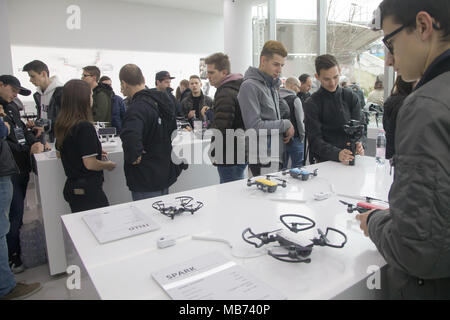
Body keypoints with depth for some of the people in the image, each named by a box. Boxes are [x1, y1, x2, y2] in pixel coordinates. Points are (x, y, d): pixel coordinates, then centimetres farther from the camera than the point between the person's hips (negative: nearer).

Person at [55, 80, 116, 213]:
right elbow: (90, 164, -22)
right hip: (88, 190, -9)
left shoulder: (61, 125, 5)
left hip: (71, 186, 9)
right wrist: (108, 165, -3)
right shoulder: (85, 127, -20)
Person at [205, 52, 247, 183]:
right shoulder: (237, 87, 14)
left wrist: (214, 153, -13)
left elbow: (221, 127, -22)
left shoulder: (225, 93, -18)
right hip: (242, 152, 10)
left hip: (229, 157, -10)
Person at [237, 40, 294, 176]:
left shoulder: (272, 85, 13)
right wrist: (285, 125, -11)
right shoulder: (250, 86, -13)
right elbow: (254, 126, -21)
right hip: (261, 158, -8)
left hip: (276, 154, 8)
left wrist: (287, 129, 1)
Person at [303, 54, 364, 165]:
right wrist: (337, 154, -24)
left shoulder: (351, 97, 11)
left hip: (350, 159, 3)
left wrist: (358, 144, -15)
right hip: (324, 161, -2)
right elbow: (315, 140, -8)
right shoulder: (311, 104, -1)